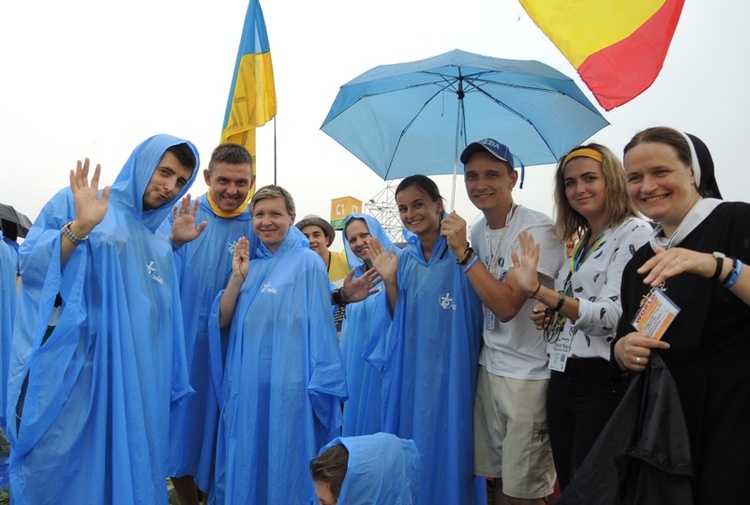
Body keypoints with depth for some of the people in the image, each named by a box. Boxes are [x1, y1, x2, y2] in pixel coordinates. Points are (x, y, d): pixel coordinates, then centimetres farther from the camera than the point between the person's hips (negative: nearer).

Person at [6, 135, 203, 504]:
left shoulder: (158, 246, 15)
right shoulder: (75, 200, 0)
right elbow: (29, 265, -8)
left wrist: (176, 245, 8)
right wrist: (78, 228, -24)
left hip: (128, 377, 5)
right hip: (65, 366, -5)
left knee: (114, 470, 10)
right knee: (52, 470, 1)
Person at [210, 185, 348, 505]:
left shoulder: (308, 263, -6)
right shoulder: (248, 261, 10)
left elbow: (319, 326, -8)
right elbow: (222, 321, 4)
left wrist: (319, 387, -10)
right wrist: (237, 277, -9)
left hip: (287, 386, -5)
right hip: (245, 385, 5)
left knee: (284, 462, 7)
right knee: (244, 463, 15)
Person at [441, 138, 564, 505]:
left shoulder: (538, 229, -16)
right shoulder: (477, 231, 7)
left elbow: (506, 305, -23)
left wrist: (463, 253, -21)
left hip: (529, 375, -7)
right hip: (489, 368, 7)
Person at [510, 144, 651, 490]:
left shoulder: (634, 233, -9)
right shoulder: (578, 241, 14)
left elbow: (613, 313, -21)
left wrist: (538, 291, -31)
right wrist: (547, 315, 3)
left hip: (604, 381, -8)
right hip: (562, 379, 8)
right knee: (568, 487, 17)